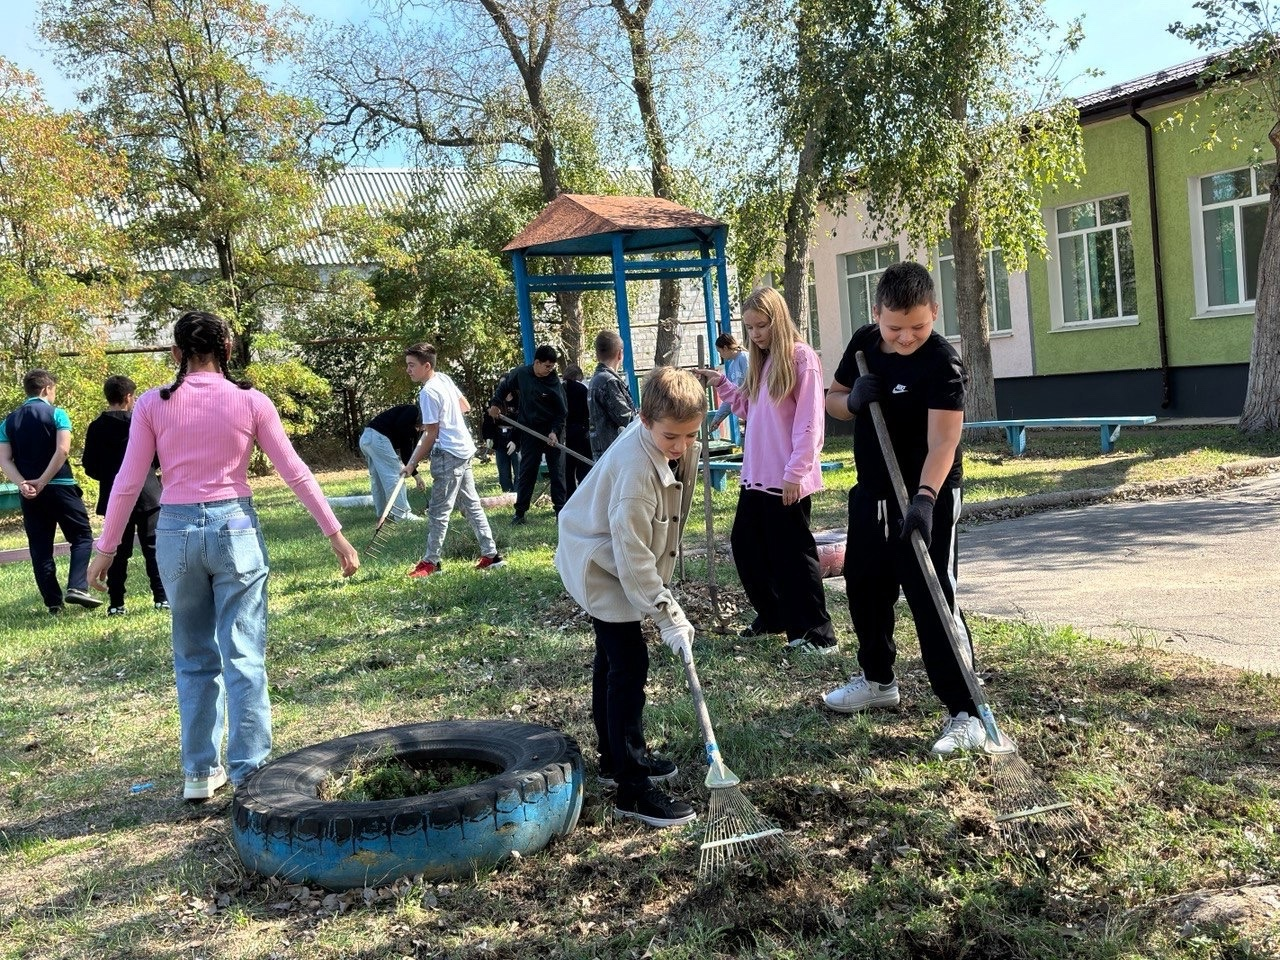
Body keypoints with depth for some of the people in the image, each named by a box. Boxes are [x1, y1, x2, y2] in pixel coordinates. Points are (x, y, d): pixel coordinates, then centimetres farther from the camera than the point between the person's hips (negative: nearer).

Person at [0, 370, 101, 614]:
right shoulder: (56, 414, -3)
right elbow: (62, 451, -16)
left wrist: (22, 484, -10)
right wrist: (43, 481, -14)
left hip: (29, 494, 4)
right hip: (60, 487, -4)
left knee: (39, 548, 8)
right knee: (82, 536, 7)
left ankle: (53, 601, 9)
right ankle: (76, 587, -10)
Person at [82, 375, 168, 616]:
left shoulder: (96, 428, 0)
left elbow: (89, 467, 2)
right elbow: (159, 458, -6)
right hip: (146, 496, -3)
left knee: (118, 551, 8)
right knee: (153, 548, 3)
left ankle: (116, 603, 9)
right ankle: (162, 597, 1)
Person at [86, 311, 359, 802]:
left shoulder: (153, 404, -1)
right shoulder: (251, 401, -3)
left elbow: (127, 483, 0)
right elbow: (295, 474, -2)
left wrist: (106, 549, 10)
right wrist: (336, 535, 5)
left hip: (176, 531, 2)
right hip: (235, 528, -1)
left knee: (194, 659, 15)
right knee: (243, 657, 5)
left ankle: (199, 771, 21)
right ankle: (248, 774, 8)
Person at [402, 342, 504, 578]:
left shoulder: (428, 393, -17)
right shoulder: (444, 378, 8)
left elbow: (431, 435, -15)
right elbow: (465, 406, 20)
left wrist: (413, 463, -9)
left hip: (448, 455, -10)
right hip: (464, 450, 10)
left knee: (438, 510, -2)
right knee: (471, 504, 13)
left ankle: (431, 561, 4)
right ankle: (491, 554, 15)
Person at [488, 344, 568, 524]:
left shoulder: (554, 382, -12)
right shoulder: (520, 374, -7)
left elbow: (562, 411, -7)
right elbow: (504, 385, 15)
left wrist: (555, 432, -18)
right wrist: (495, 403, 9)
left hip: (552, 432, -2)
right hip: (530, 431, 2)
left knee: (557, 472, 2)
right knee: (526, 472, 5)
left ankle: (561, 511, 9)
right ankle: (520, 512, 11)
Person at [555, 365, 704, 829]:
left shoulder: (676, 445, -9)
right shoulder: (635, 470, -35)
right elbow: (633, 556, -33)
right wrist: (669, 616, -31)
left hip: (623, 563, 10)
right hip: (600, 566, -10)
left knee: (613, 659, 20)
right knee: (629, 664, -13)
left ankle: (616, 757, 36)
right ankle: (632, 789, -10)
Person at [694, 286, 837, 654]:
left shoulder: (801, 357, -12)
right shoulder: (761, 362, 14)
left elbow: (809, 422, -16)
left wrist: (795, 473, -19)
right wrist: (723, 384, 9)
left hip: (785, 478, -9)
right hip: (755, 474, 9)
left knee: (792, 551, -3)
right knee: (745, 544, 14)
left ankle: (818, 633, 8)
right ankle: (772, 614, 30)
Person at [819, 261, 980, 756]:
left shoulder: (942, 362, -21)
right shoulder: (864, 343, 0)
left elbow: (942, 442, -29)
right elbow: (832, 400, 12)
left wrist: (924, 498, -44)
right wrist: (852, 400, -13)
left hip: (927, 496, -7)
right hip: (872, 491, 8)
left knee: (933, 599, -10)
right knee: (864, 585, 19)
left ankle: (964, 712, -4)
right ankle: (878, 679, 41)